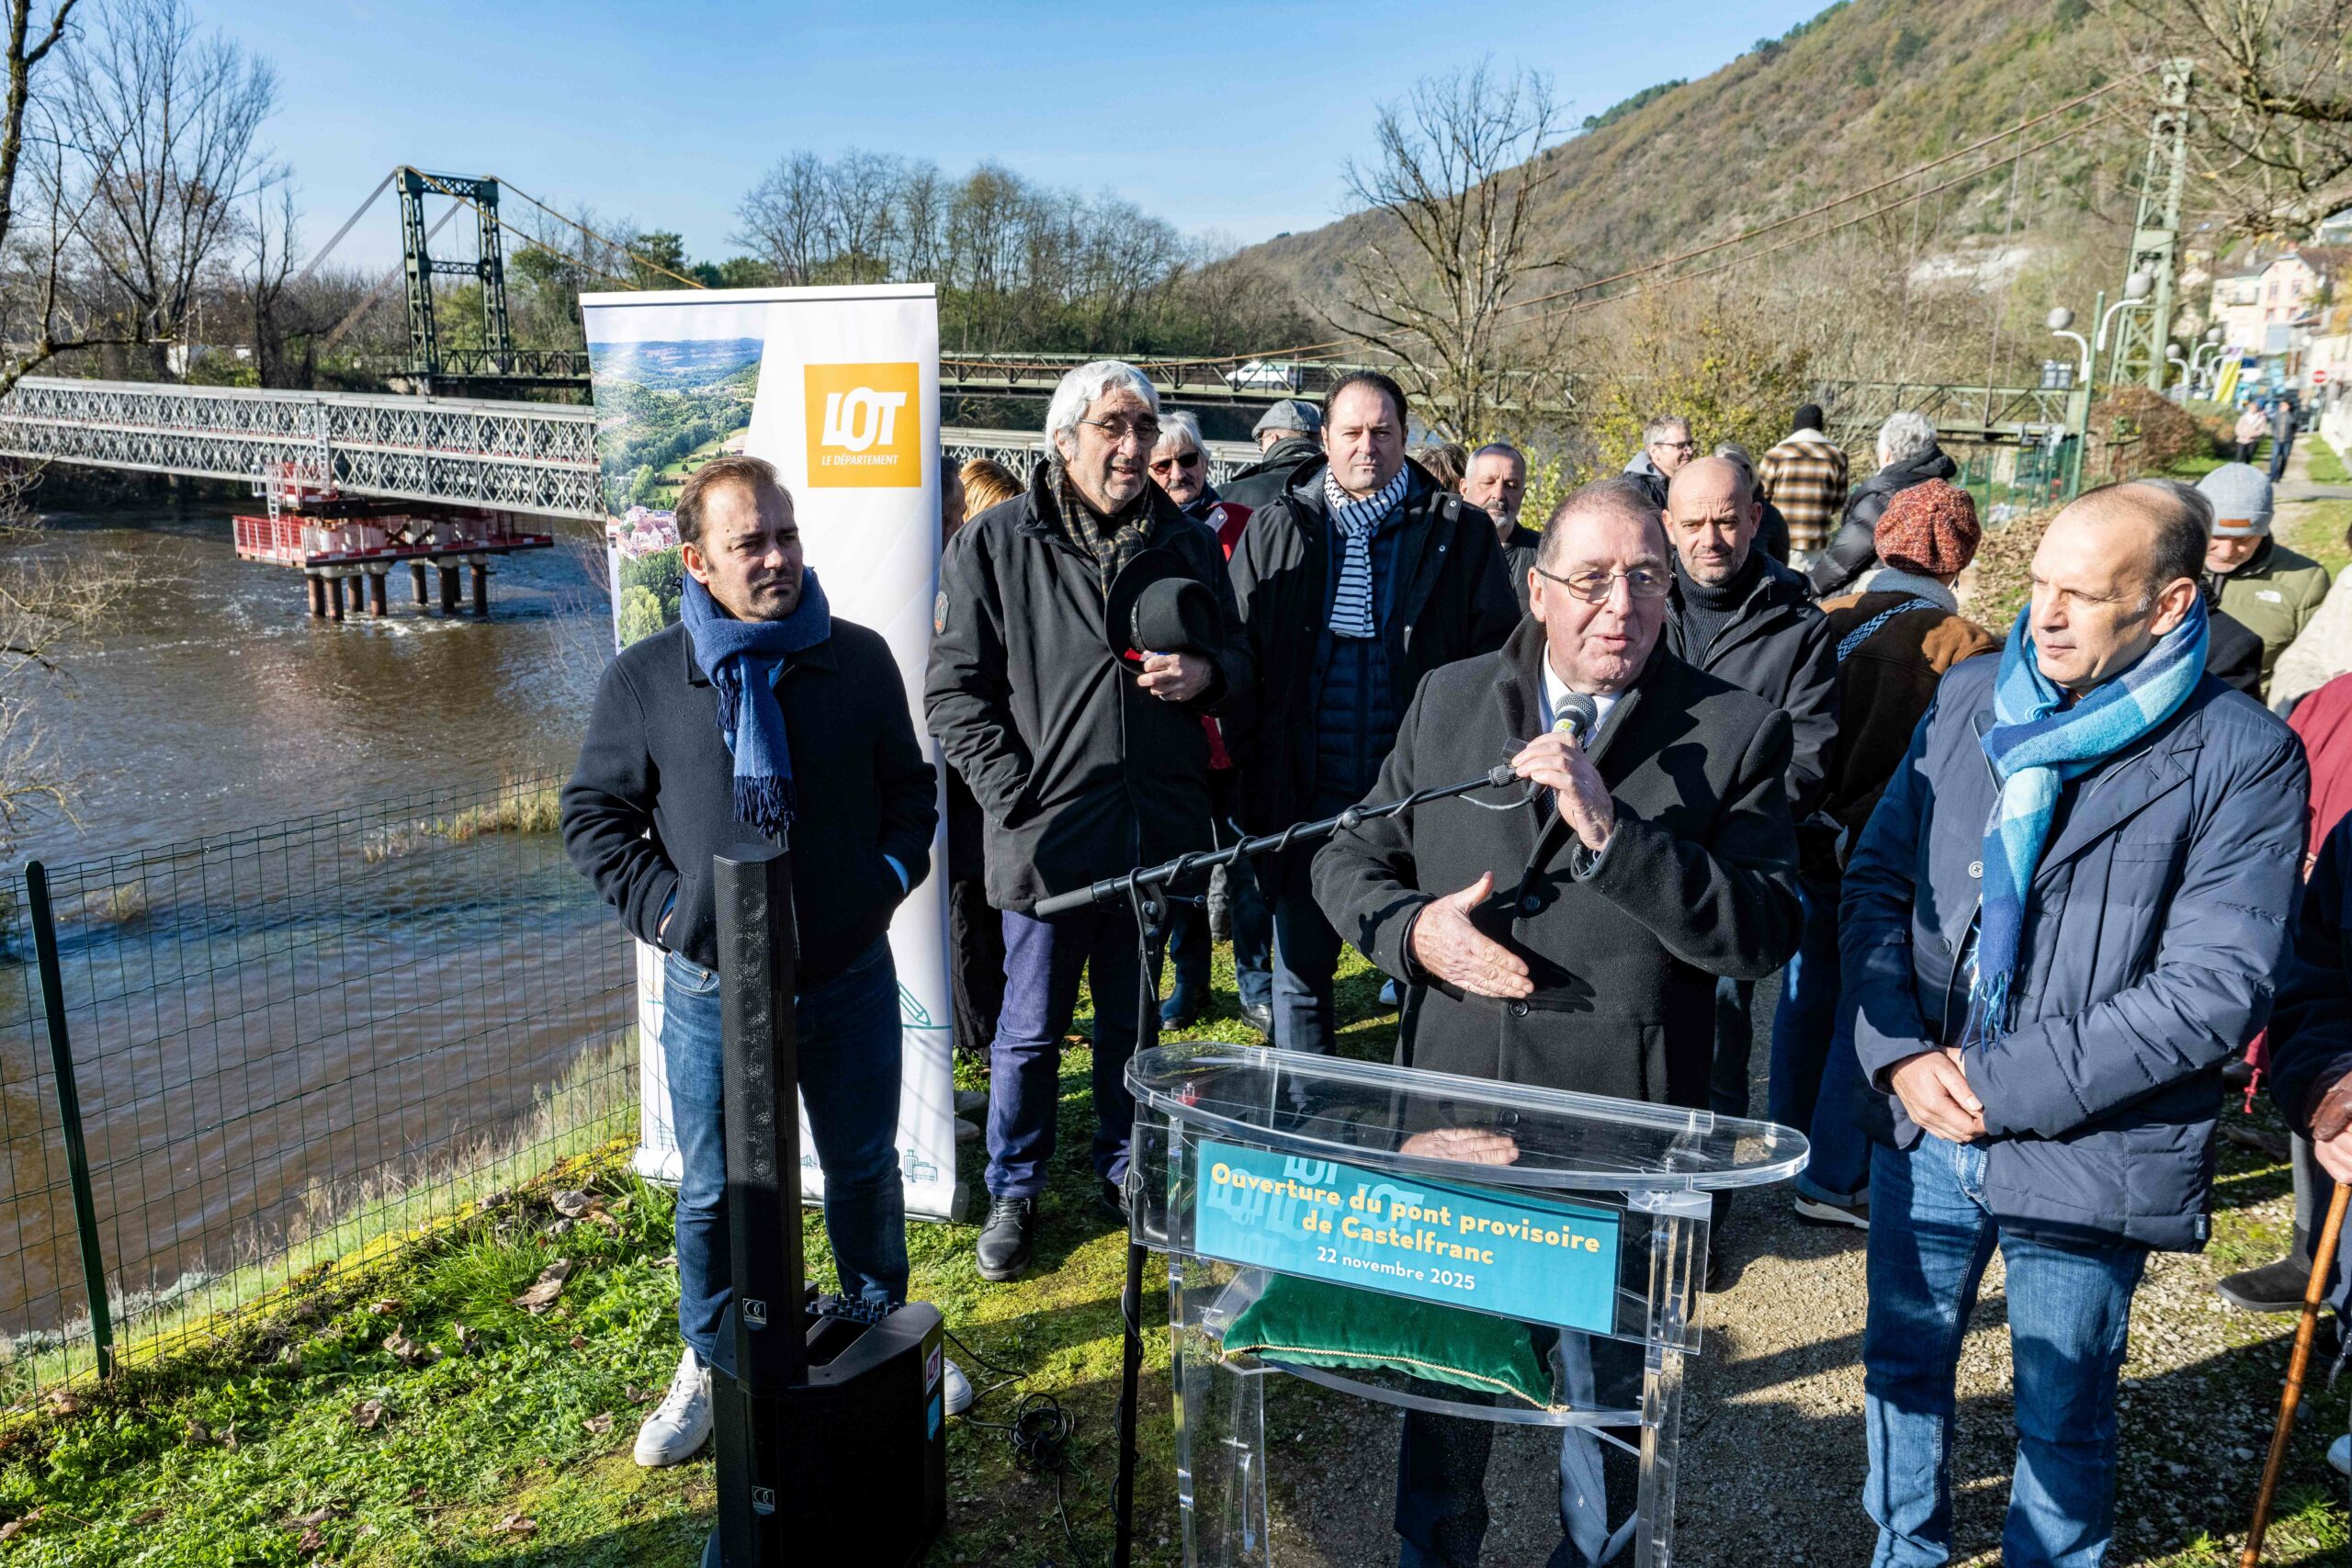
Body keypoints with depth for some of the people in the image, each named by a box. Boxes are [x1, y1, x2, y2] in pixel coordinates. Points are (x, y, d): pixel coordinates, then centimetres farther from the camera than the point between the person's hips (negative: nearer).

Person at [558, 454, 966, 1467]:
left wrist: (893, 870, -3)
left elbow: (908, 783, 11)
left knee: (866, 1170, 18)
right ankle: (710, 1365, 39)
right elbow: (592, 814, 2)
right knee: (716, 1192, 15)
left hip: (852, 976, 2)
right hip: (715, 991, -1)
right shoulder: (643, 680, -6)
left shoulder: (858, 659, -1)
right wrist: (661, 906, -9)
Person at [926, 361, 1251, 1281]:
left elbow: (1239, 665, 15)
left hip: (1158, 828, 3)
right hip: (1047, 829, -3)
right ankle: (1014, 1191, 29)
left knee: (1134, 1019, 18)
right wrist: (1012, 792, -13)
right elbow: (954, 689, -3)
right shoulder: (996, 542, -3)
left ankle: (1126, 1168, 38)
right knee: (1031, 1029, 9)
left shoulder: (1187, 544, 7)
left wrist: (1206, 674, -9)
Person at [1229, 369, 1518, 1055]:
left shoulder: (1459, 532, 4)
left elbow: (1496, 657, 4)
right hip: (1305, 793, 1)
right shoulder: (1276, 529, 7)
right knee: (1301, 967, 11)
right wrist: (1252, 760, 0)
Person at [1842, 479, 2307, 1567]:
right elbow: (1876, 879, 2)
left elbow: (2215, 990, -17)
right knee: (1903, 1363, 22)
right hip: (1923, 1129, 4)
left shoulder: (2242, 759, -12)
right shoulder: (1969, 699, 1)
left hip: (2089, 1155, -4)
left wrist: (2006, 1086, -19)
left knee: (2063, 1418, 16)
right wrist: (1900, 1054, -11)